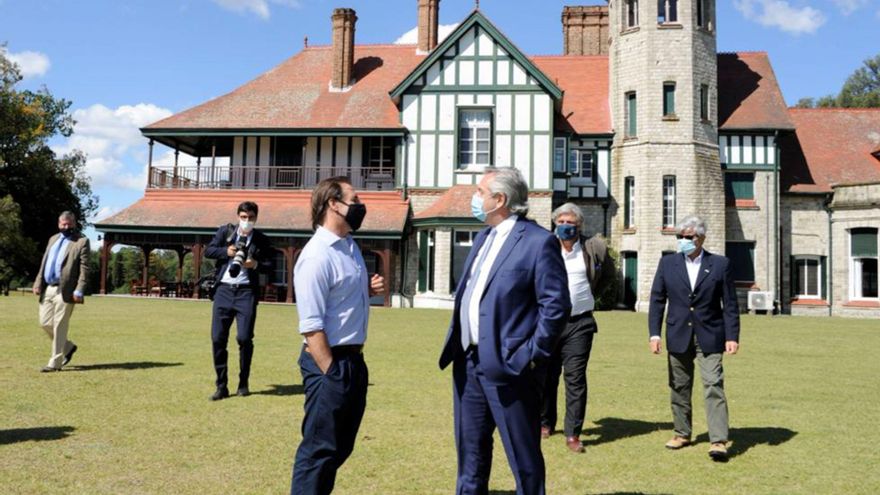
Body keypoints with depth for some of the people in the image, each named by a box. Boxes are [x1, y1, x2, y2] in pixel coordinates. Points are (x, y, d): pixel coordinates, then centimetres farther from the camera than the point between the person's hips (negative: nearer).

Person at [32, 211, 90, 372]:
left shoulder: (82, 241, -2)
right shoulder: (53, 239, 19)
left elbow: (84, 269, -9)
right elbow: (44, 263, 19)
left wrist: (79, 290, -17)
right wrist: (38, 283, 8)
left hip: (64, 291, -7)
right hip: (47, 289, 7)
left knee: (59, 326, -3)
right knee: (45, 323, 8)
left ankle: (55, 363, 4)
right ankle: (67, 347, 28)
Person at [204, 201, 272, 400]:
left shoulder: (261, 240, 6)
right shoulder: (225, 231, 10)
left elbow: (270, 266, 5)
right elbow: (208, 250, 7)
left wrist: (256, 264, -14)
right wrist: (226, 251, -10)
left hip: (246, 292, -2)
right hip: (224, 289, 2)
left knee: (244, 338, -7)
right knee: (217, 338, 0)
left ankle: (243, 384, 12)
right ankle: (221, 386, 11)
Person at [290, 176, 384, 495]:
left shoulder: (350, 246, 9)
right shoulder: (317, 257, -19)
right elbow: (311, 326, -22)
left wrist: (368, 289, 4)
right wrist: (331, 373, -21)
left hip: (354, 360, 9)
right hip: (330, 362, -9)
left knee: (340, 447, 19)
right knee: (319, 449, 3)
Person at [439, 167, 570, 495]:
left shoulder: (538, 241, -12)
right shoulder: (483, 238, 15)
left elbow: (556, 305, -14)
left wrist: (530, 356, -15)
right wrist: (456, 347, 14)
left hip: (505, 366, -8)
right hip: (467, 363, 8)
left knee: (524, 460, 5)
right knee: (470, 455, 19)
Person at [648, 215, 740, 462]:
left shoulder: (720, 264, -1)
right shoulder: (667, 263, 4)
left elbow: (730, 304, 0)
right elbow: (657, 300, 4)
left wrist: (732, 336, -7)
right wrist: (654, 333, -3)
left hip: (709, 337, -3)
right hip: (678, 336, 3)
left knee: (714, 387, -9)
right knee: (679, 388, 11)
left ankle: (718, 441, -8)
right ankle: (682, 433, 25)